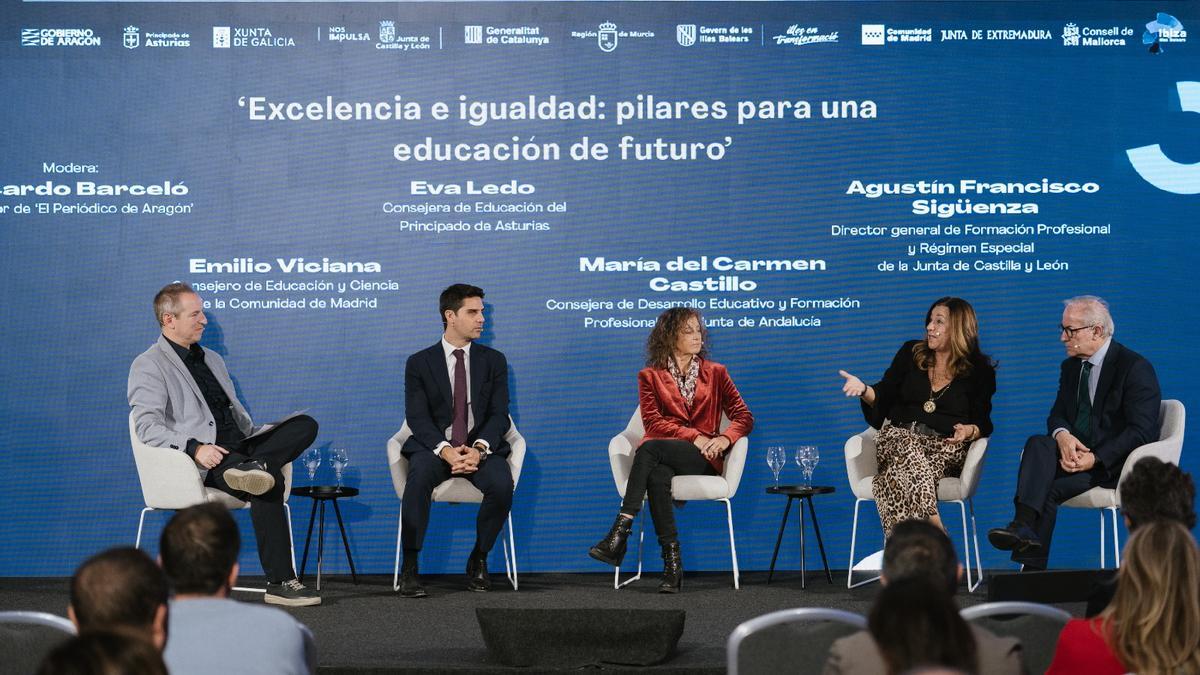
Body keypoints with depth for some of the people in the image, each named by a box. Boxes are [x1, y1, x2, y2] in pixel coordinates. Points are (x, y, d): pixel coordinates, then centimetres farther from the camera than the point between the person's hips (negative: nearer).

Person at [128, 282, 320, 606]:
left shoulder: (213, 359, 27)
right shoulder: (148, 366, 2)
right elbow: (148, 427, -11)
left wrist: (260, 443, 11)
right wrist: (195, 447, -26)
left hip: (238, 448, 7)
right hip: (202, 460, -7)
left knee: (305, 424, -16)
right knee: (268, 484, -34)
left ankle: (255, 466, -39)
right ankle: (280, 583, -32)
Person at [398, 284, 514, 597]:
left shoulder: (493, 361, 10)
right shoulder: (419, 363, 5)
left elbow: (499, 415, 1)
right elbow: (417, 418, -5)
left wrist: (479, 449, -19)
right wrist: (445, 450, -24)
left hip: (480, 448, 1)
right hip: (435, 447, -1)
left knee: (502, 485, -31)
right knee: (419, 478, -36)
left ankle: (478, 560, -8)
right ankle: (409, 567, -28)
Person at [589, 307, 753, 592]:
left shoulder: (715, 373, 18)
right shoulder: (650, 376, 17)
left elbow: (744, 417, 11)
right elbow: (653, 421, 3)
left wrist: (724, 438, -12)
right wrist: (693, 437, -12)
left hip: (702, 459, -1)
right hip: (663, 457, 1)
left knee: (650, 448, -34)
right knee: (657, 475, -39)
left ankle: (620, 531, -42)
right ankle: (672, 563, -43)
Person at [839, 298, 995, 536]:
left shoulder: (980, 371, 11)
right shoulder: (910, 353, 17)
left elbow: (983, 423, 8)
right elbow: (883, 397, 15)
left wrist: (969, 431, -14)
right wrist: (864, 390, -6)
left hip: (945, 447, -2)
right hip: (898, 437, 2)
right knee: (907, 446, -38)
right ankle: (934, 527, -51)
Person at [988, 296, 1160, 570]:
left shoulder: (1136, 367, -10)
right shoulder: (1071, 366, 14)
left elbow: (1142, 431, -16)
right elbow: (1056, 416, 12)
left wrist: (1095, 458, -25)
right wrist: (1063, 436, -15)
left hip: (1115, 464, -6)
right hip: (1076, 452, 6)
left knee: (1050, 489, -28)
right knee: (1037, 444, -26)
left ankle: (1032, 566, -29)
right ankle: (1023, 526, -45)